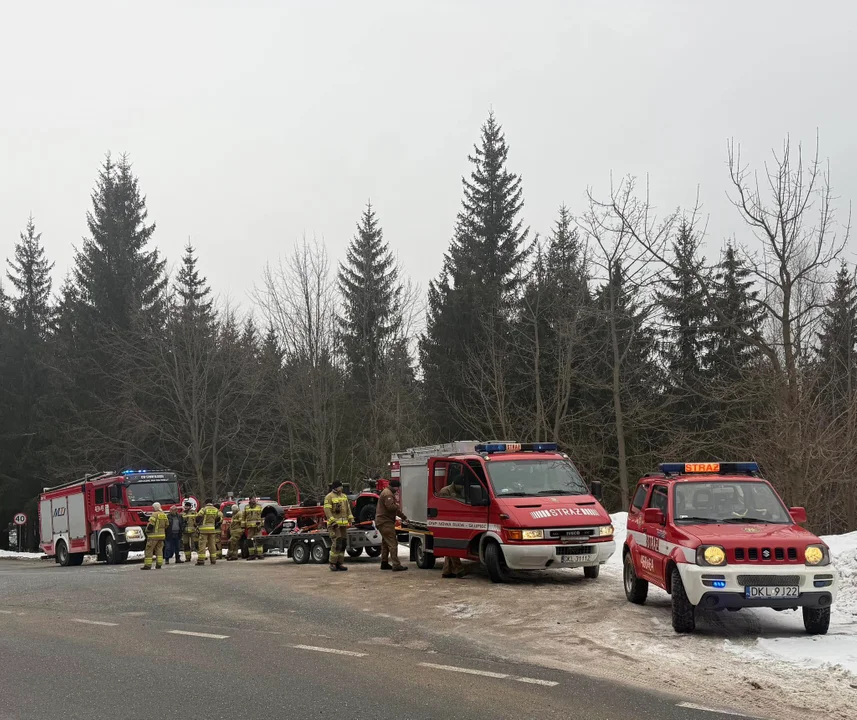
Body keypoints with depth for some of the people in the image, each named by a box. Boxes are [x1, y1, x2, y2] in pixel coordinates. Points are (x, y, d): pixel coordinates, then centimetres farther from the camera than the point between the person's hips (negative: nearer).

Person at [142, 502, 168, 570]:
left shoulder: (154, 514, -13)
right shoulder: (164, 515, 11)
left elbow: (150, 525, -17)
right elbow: (166, 525, 16)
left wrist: (147, 531, -2)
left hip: (154, 535, -7)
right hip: (162, 535, 7)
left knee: (149, 550, -2)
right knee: (159, 549, 11)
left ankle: (147, 565, -4)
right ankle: (159, 564, 5)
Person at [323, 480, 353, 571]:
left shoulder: (344, 496, 19)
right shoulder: (329, 497, -4)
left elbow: (348, 508, 19)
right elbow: (327, 510, -12)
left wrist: (350, 518, 4)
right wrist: (333, 521, -20)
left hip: (343, 524, 8)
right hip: (334, 524, -8)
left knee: (343, 543, 7)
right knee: (336, 543, -14)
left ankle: (339, 563, 13)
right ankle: (333, 563, -7)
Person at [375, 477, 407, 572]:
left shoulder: (388, 493, 21)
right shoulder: (388, 494, -15)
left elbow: (395, 508, 26)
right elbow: (390, 507, -28)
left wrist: (404, 517, 23)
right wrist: (398, 506, -8)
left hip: (383, 522, 11)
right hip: (386, 522, -11)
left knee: (385, 543, 17)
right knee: (392, 543, -13)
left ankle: (384, 563, 22)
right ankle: (396, 565, -18)